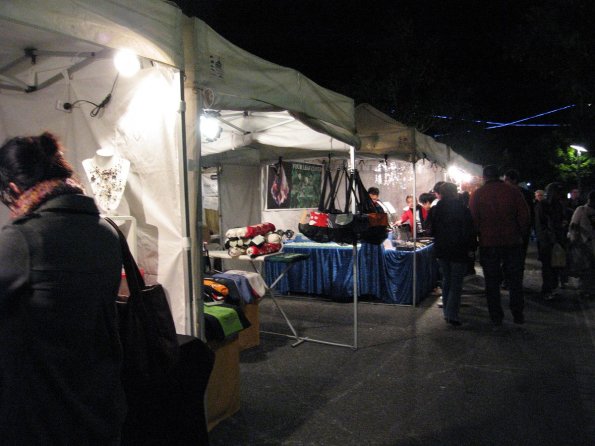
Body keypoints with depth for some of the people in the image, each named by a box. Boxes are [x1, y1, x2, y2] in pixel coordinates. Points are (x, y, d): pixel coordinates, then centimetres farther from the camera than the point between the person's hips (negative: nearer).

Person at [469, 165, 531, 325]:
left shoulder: (477, 194, -3)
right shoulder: (513, 192, -2)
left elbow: (473, 220, -4)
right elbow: (525, 218, -4)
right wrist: (520, 235, 8)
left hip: (488, 244, 0)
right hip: (512, 243, 1)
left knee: (492, 282, 8)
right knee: (515, 280, 12)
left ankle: (496, 317, 12)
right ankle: (518, 315, 16)